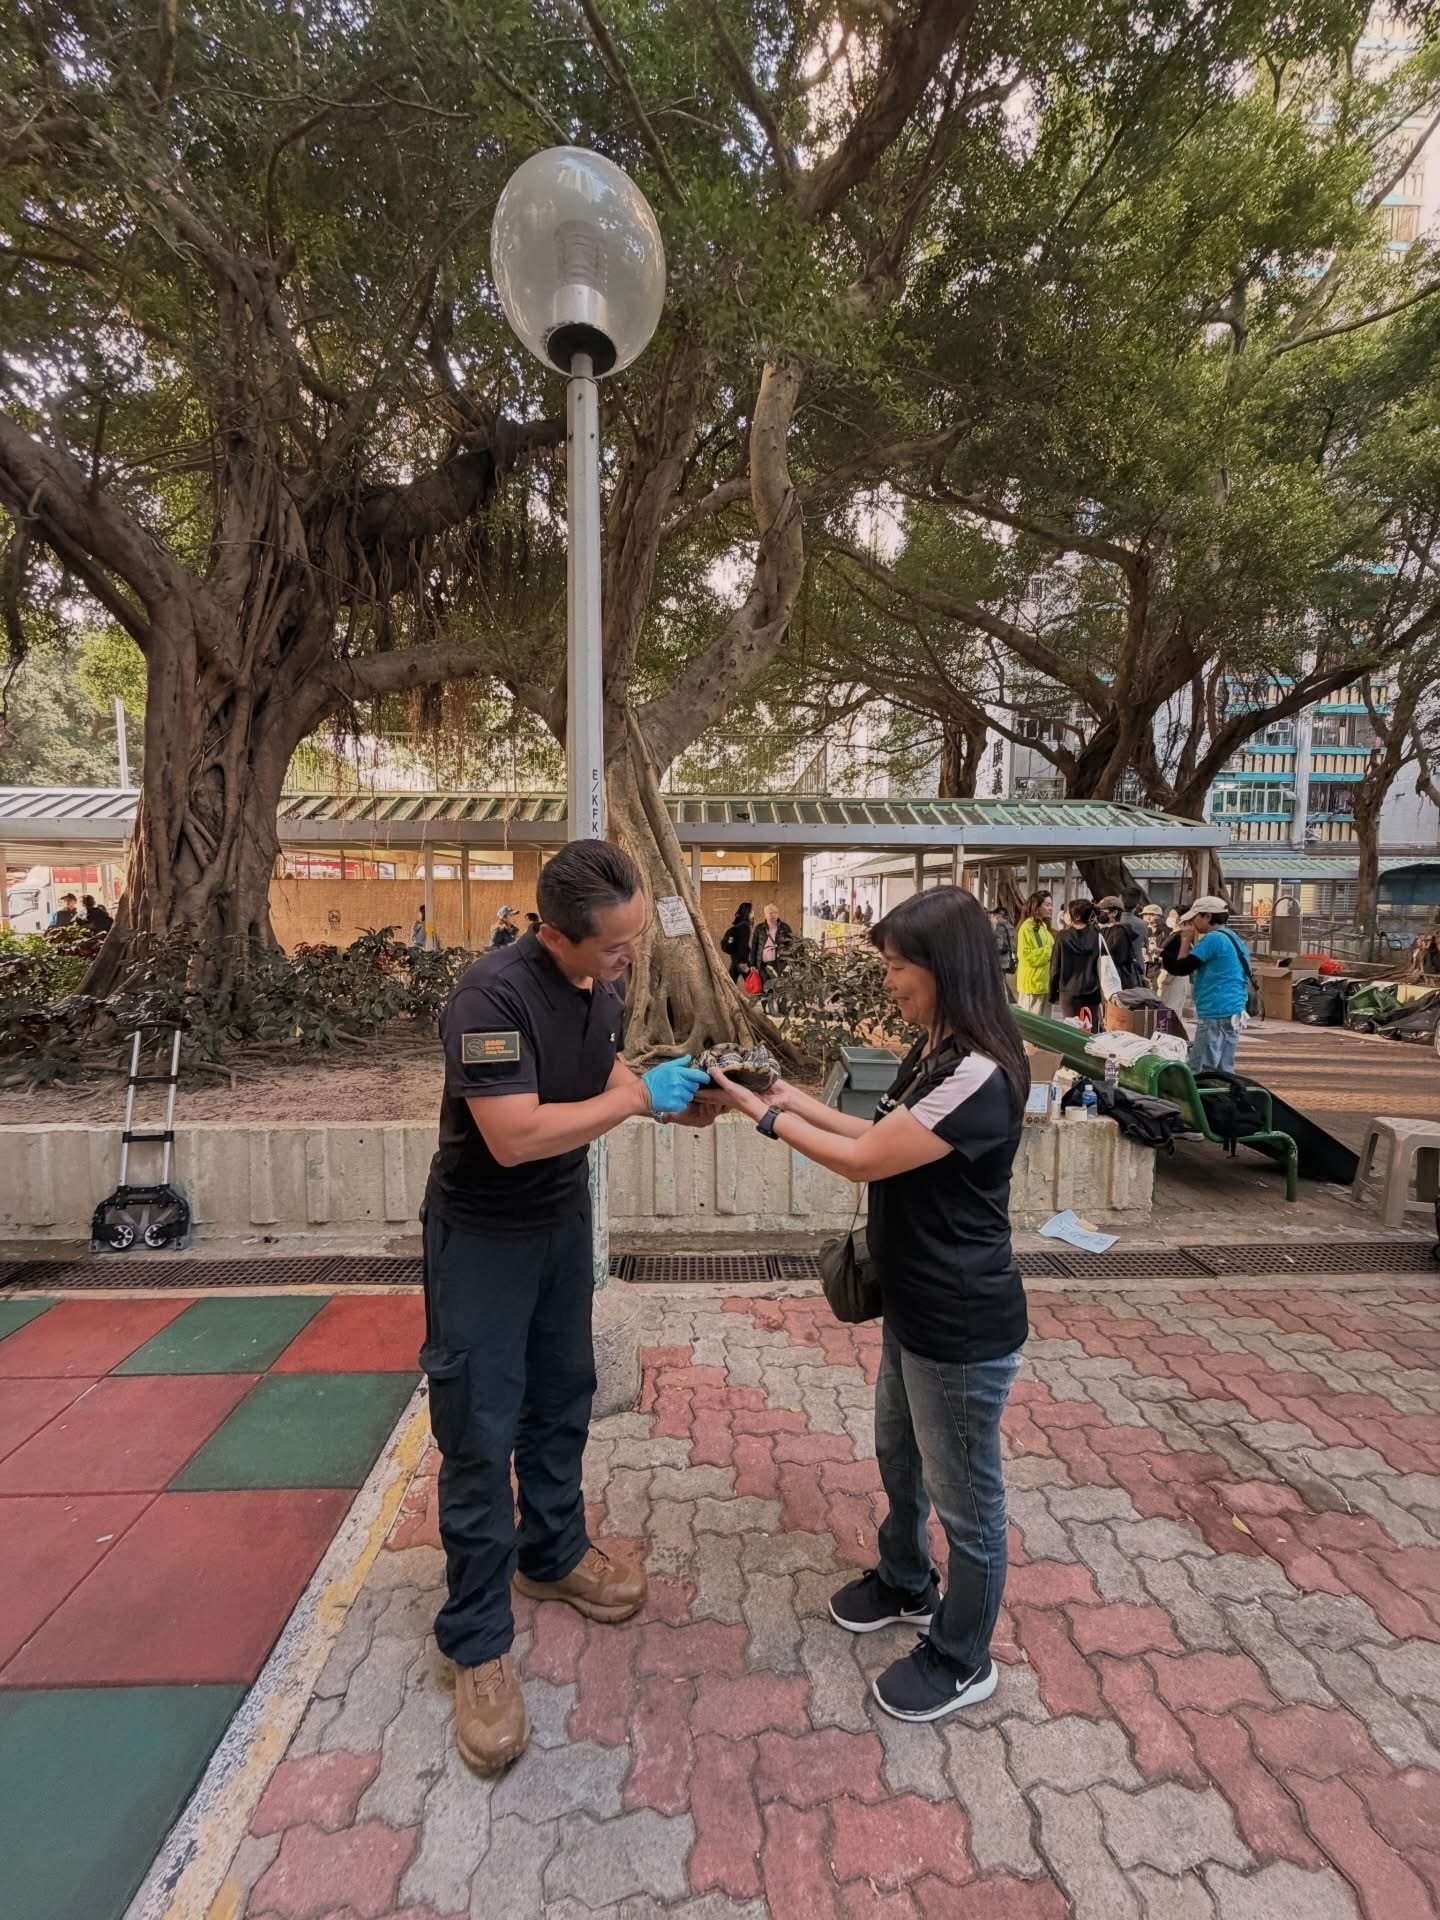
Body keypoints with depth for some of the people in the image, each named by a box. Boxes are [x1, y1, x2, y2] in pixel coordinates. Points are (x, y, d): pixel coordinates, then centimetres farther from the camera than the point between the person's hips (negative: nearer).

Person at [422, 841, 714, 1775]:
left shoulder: (605, 983, -6)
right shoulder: (493, 995, -30)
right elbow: (515, 1136, -34)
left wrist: (676, 1099, -9)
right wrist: (638, 1098, -27)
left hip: (564, 1218, 7)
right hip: (481, 1236, -7)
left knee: (562, 1398, 21)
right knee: (481, 1435, 5)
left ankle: (555, 1553, 44)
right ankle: (480, 1645, 25)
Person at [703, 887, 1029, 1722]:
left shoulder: (981, 1074, -29)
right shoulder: (936, 1054, 2)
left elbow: (862, 1160, -26)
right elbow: (887, 1139, 8)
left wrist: (758, 1111, -17)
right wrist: (799, 1099, 1)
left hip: (964, 1325, -9)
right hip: (916, 1305, 10)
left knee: (965, 1495, 16)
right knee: (898, 1456, 29)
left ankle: (963, 1660, 41)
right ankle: (906, 1584, 55)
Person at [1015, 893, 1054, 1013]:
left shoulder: (1043, 926, 17)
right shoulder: (1027, 927, -12)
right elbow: (1027, 956, -19)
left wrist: (1054, 950, 11)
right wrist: (1049, 950, -16)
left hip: (1044, 982, 9)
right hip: (1033, 983, -9)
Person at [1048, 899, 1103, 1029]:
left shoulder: (1062, 936, -7)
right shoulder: (1096, 935, -3)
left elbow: (1055, 967, -3)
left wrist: (1053, 993, 6)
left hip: (1068, 992, -2)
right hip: (1092, 991, 2)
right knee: (1092, 1030, 11)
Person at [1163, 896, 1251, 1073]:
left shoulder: (1212, 938, -13)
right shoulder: (1234, 939, 17)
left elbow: (1181, 968, -11)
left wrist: (1186, 940, 0)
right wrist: (1193, 941, 15)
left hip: (1215, 1014, -10)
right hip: (1232, 1012, 10)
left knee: (1199, 1072, -8)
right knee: (1224, 1070, 12)